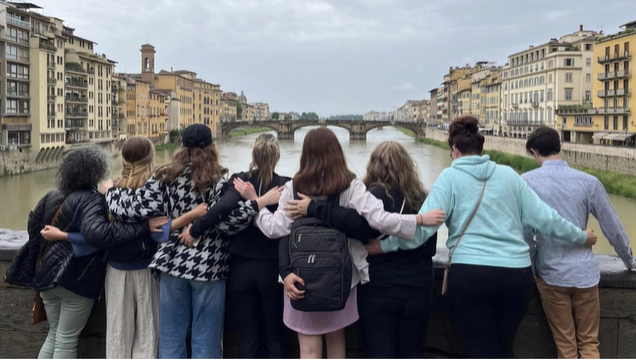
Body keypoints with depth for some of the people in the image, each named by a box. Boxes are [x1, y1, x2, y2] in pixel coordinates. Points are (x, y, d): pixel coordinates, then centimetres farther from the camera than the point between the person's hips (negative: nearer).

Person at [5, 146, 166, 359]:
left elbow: (34, 224, 20)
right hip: (76, 278, -7)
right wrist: (143, 228, -37)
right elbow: (97, 233, -35)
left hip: (46, 274, 7)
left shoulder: (51, 197, 7)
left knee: (54, 335, 22)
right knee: (67, 340, 5)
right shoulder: (92, 200, -18)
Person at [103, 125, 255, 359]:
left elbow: (134, 208, -5)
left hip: (173, 264, 2)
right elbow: (238, 219, -20)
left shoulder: (165, 177, 0)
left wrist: (112, 191, 12)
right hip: (209, 267, -2)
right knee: (206, 339, 8)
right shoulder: (221, 180, -8)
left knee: (171, 337, 12)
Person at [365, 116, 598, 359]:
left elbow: (423, 226, -9)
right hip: (517, 274, 4)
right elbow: (544, 217, 12)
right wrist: (581, 237, 26)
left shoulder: (450, 176, 1)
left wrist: (385, 245, -1)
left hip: (470, 274, -4)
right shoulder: (509, 175, 11)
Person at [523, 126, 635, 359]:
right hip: (585, 271, 1)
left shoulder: (527, 181, -7)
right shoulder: (588, 181, -2)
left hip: (551, 273, -1)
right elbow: (612, 227, 5)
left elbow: (525, 230, -7)